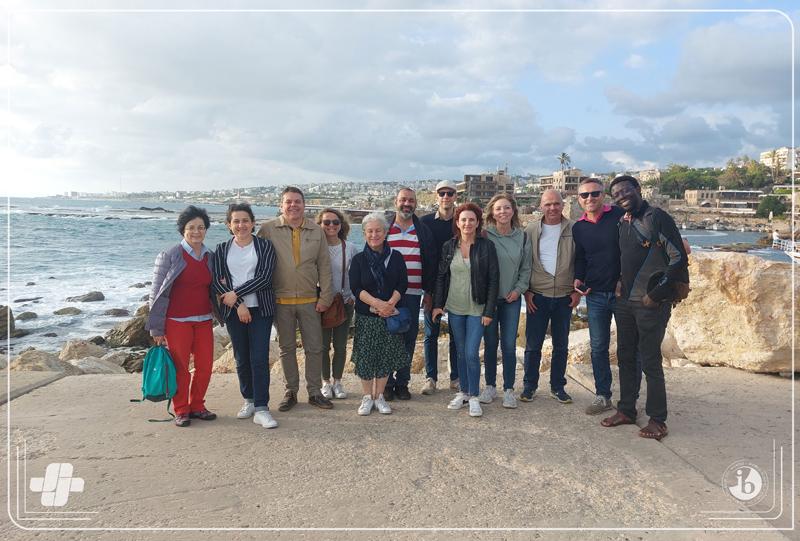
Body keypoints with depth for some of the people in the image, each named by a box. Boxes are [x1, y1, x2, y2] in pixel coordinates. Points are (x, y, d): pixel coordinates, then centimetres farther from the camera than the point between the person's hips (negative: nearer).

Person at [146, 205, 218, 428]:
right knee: (180, 368, 2)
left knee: (205, 366, 7)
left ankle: (197, 406, 24)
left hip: (204, 320, 5)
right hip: (177, 321, -5)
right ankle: (181, 410, 18)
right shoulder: (169, 256, -5)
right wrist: (156, 328, -7)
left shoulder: (210, 257, 10)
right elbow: (156, 293, -5)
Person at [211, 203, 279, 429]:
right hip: (234, 311, 3)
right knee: (242, 359, 9)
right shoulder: (221, 249, 8)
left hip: (260, 309, -2)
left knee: (259, 358, -7)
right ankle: (249, 400, 26)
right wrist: (238, 304, -11)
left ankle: (261, 409, -4)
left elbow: (264, 277, -10)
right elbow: (217, 281, -1)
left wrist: (236, 293, -11)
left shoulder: (264, 246, 1)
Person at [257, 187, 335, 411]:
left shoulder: (316, 231, 4)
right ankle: (291, 391, 23)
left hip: (310, 300, 2)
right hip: (281, 300, -1)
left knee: (314, 348, 6)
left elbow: (324, 266, 6)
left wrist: (325, 297, 1)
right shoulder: (268, 230, -3)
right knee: (287, 348, 10)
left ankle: (314, 392, 20)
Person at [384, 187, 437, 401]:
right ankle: (387, 382, 11)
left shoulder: (424, 232, 9)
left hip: (412, 294, 1)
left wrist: (428, 291, 5)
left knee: (409, 338, 4)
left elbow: (430, 263, 9)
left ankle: (402, 383, 15)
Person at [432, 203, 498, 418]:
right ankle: (463, 392, 25)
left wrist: (489, 311, -9)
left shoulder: (487, 246, -5)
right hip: (454, 308, 3)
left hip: (476, 309, -3)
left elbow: (493, 280, -6)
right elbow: (440, 277, 8)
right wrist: (438, 304, 1)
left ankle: (474, 396, 8)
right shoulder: (448, 247, 3)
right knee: (460, 352, 11)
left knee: (471, 353, -7)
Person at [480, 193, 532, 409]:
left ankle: (509, 389, 13)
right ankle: (490, 386, 22)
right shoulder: (485, 235, -5)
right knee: (490, 344, 7)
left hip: (512, 298, 2)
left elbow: (526, 267, 9)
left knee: (509, 345, 1)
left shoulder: (522, 237, 4)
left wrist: (518, 289, -2)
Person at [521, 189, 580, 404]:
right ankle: (530, 385, 18)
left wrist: (577, 290, -1)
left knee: (561, 345, 10)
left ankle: (558, 386, 23)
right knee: (533, 344, 4)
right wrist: (526, 290, -3)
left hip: (565, 297, 1)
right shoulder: (531, 231, 0)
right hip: (537, 297, -1)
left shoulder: (573, 230, 0)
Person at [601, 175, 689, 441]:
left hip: (651, 303, -7)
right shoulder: (622, 223, 12)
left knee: (651, 362, 0)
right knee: (625, 358, 14)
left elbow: (679, 258, -14)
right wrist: (620, 288, 11)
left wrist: (656, 295, -14)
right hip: (624, 301, 7)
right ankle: (626, 410, 27)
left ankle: (658, 420, 13)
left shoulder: (657, 218, -10)